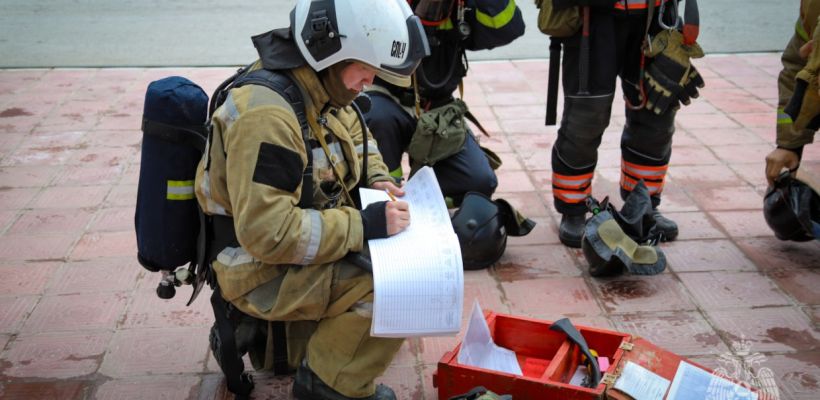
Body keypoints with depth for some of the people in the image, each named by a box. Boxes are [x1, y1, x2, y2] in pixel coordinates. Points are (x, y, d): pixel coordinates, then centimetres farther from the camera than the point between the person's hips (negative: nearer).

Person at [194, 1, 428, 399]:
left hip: (301, 246, 9)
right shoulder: (267, 114, -29)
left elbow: (354, 132, 23)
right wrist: (365, 224, -29)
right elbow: (268, 234, -32)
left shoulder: (320, 86, 0)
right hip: (264, 271, -9)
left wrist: (375, 178, 3)